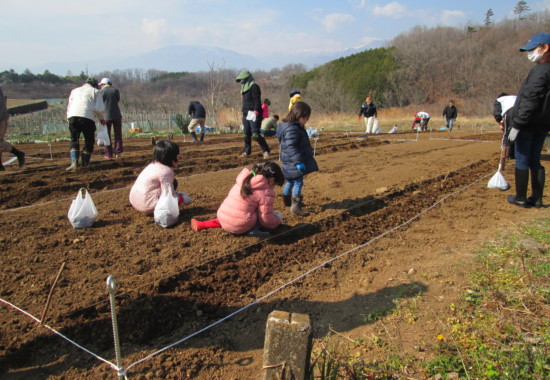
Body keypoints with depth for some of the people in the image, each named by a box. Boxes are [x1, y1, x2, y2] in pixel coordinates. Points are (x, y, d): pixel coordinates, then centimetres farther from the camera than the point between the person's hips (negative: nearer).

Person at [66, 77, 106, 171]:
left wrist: (69, 119, 22)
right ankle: (85, 164, 8)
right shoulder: (95, 92, 14)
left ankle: (74, 162, -8)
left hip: (72, 117, 4)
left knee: (74, 140, 10)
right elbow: (99, 109, 3)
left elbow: (69, 107, 20)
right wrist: (102, 119, 15)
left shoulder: (74, 91, 27)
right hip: (87, 117, -4)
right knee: (89, 141, 8)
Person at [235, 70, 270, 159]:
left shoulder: (254, 87, -7)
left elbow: (257, 101, -16)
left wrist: (256, 113, -23)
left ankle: (266, 151, -10)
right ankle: (247, 152, 23)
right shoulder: (245, 88, 21)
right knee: (246, 135, 12)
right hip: (246, 114, 9)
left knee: (255, 134, -17)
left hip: (253, 114, -9)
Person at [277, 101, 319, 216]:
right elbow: (291, 147, -29)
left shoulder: (297, 127, 12)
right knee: (298, 182, -8)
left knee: (291, 181, 23)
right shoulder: (292, 129, -23)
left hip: (291, 163, 11)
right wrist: (298, 161, -31)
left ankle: (287, 201, 38)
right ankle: (295, 206, -6)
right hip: (294, 163, -11)